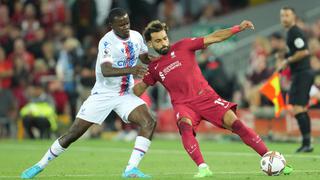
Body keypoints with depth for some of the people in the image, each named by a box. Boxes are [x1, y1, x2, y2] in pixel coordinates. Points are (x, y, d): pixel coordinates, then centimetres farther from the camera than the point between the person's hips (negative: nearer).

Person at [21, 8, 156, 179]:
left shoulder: (136, 36, -1)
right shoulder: (107, 42, -20)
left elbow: (145, 58, 18)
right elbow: (106, 71, -35)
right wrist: (130, 70, -50)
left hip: (126, 94, 5)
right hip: (103, 94, -5)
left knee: (149, 123, -18)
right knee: (73, 134, -3)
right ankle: (40, 165, 14)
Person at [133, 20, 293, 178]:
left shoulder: (182, 46, 5)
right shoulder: (153, 67, 11)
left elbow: (214, 38, 3)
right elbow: (140, 88, 23)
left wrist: (239, 28, -4)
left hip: (205, 96, -1)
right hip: (183, 104, 1)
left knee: (235, 123, -16)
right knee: (185, 127, -34)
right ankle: (202, 168, -40)